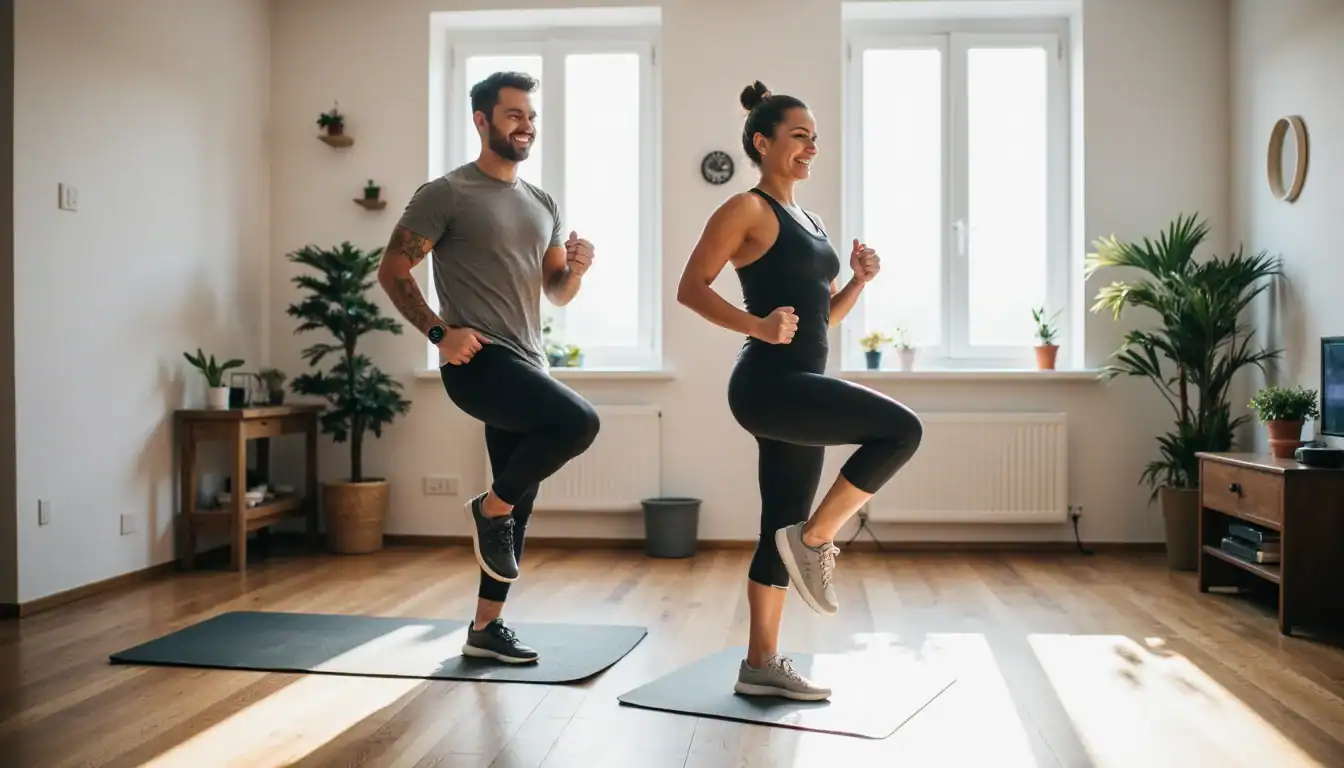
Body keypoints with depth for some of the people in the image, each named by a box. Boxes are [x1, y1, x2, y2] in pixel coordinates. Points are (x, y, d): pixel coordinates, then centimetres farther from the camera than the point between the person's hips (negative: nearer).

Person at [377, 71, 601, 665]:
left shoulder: (542, 205, 17)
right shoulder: (447, 193, -4)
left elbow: (557, 293, 20)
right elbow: (392, 269, -6)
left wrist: (577, 269, -2)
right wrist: (439, 332, -17)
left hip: (527, 365, 7)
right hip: (479, 361, -7)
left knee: (518, 507, 9)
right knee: (578, 421, -29)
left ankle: (485, 628, 23)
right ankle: (490, 506, -5)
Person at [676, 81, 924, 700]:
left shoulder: (812, 223, 21)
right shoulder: (747, 209, -4)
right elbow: (691, 288, -11)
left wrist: (859, 280, 7)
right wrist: (756, 325, -24)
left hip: (801, 387, 9)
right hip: (768, 383, -8)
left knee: (782, 529, 9)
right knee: (901, 429, -19)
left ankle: (761, 665, 18)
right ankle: (816, 540, -6)